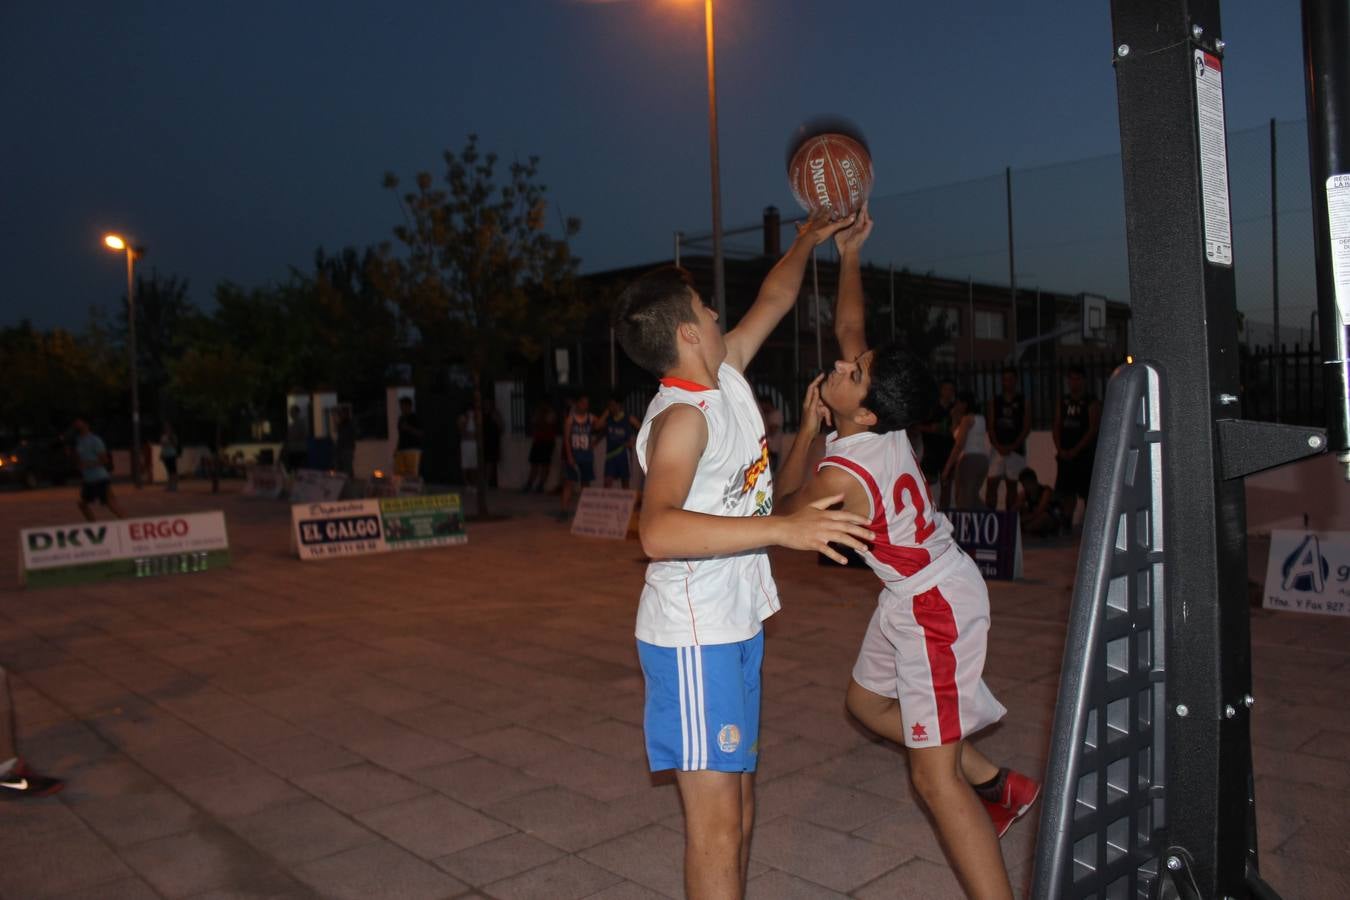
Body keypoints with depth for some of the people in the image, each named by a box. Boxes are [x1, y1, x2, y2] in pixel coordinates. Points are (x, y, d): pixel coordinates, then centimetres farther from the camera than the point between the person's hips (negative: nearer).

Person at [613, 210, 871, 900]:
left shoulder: (726, 372, 6)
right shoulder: (681, 417, -20)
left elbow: (773, 301, 26)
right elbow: (658, 530, -37)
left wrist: (806, 242, 31)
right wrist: (782, 528, -42)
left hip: (736, 626, 9)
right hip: (693, 638, -9)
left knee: (738, 809, 17)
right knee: (716, 825, -5)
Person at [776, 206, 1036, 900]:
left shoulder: (842, 475, -29)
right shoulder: (881, 421, -7)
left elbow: (784, 507, -7)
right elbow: (849, 326, 9)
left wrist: (807, 428, -6)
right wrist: (849, 254, 11)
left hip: (934, 605, -9)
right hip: (918, 591, 9)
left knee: (933, 775, -10)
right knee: (866, 700, 24)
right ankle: (999, 786, 34)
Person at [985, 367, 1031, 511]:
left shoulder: (1023, 402, 4)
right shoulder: (994, 401, 9)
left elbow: (1027, 428, -2)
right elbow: (990, 426, 4)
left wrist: (1012, 446, -12)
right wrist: (997, 446, -9)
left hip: (1015, 449, -1)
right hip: (997, 449, 1)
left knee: (1011, 485, 3)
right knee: (991, 484, -6)